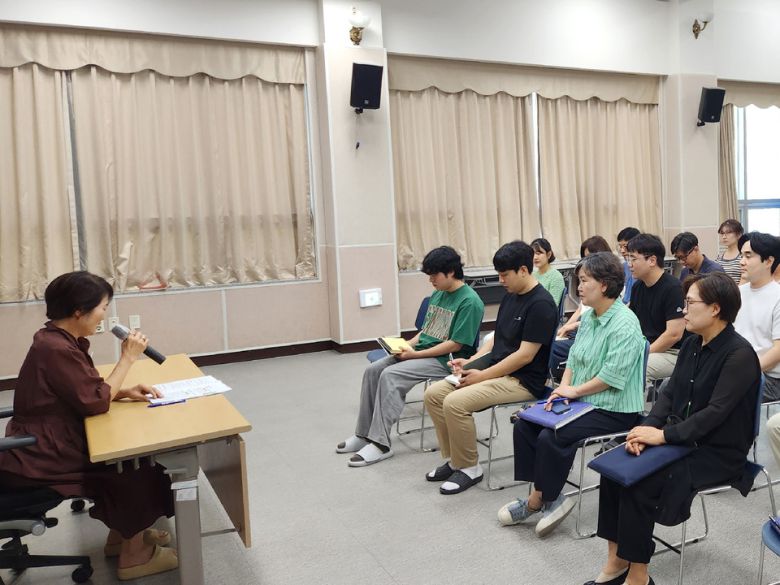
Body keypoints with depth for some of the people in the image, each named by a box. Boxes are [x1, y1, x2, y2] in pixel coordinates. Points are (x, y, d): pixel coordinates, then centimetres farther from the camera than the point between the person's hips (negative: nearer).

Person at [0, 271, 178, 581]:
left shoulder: (60, 340, 5)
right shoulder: (55, 349, -26)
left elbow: (86, 391, 12)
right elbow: (96, 402, -21)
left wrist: (125, 392, -3)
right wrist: (128, 357, -14)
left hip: (48, 446, 9)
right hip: (39, 461, -9)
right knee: (138, 468, -7)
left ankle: (122, 534, 22)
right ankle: (134, 555, 8)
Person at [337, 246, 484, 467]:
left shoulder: (469, 301, -15)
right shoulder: (438, 294, 11)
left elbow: (455, 344, -19)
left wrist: (415, 354, -18)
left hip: (445, 360, -9)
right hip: (421, 350, 9)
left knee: (390, 376, -26)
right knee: (373, 370, -6)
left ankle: (380, 444, -19)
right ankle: (364, 434, 1)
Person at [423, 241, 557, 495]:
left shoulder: (541, 304, -17)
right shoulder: (510, 296, 11)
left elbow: (525, 355, -20)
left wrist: (482, 376, -17)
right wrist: (471, 361, 3)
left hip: (523, 381, -9)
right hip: (497, 370, 9)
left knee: (455, 403, -26)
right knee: (434, 394, -3)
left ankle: (469, 468, -5)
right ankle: (453, 460, 9)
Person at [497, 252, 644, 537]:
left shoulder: (625, 324, -20)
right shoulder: (589, 317, 9)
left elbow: (612, 375, -24)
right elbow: (573, 357, 12)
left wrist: (574, 390, -14)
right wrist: (563, 388, -4)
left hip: (614, 410, -9)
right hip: (582, 400, 10)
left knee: (551, 437, -23)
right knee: (525, 424, -2)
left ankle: (537, 501, -2)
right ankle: (547, 496, 1)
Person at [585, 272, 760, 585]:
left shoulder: (739, 354, -17)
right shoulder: (692, 344, 7)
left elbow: (715, 412, -23)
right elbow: (669, 394, 6)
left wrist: (662, 435, -24)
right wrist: (647, 428, -10)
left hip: (718, 453, -7)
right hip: (682, 439, 7)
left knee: (638, 484, -23)